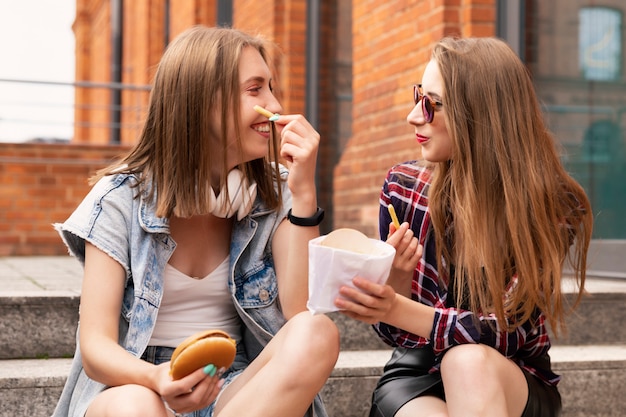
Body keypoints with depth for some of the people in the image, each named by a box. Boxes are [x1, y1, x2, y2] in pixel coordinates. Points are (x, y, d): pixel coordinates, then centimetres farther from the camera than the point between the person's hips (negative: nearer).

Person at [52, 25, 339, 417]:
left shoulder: (275, 194, 1)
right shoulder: (122, 197, -6)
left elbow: (303, 316, -12)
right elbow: (96, 347, -12)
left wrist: (304, 193, -18)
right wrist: (158, 379, -34)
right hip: (134, 385, -4)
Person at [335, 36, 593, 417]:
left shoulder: (551, 205, -14)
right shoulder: (405, 187, -8)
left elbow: (512, 330, -19)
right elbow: (396, 333, -3)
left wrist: (399, 310, -33)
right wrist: (395, 280, -26)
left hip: (512, 382, 0)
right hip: (417, 375, 0)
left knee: (467, 360, -35)